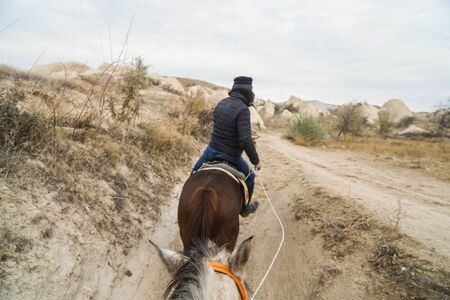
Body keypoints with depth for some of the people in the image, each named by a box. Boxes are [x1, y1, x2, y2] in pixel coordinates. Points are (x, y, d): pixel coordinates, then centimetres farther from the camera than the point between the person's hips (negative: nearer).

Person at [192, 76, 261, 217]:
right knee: (249, 177, 22)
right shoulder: (243, 109, -21)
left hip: (212, 150, 5)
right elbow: (246, 140, -28)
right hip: (231, 156, -5)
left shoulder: (221, 103, 1)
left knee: (195, 171, 31)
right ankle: (245, 207, 37)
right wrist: (256, 160, -16)